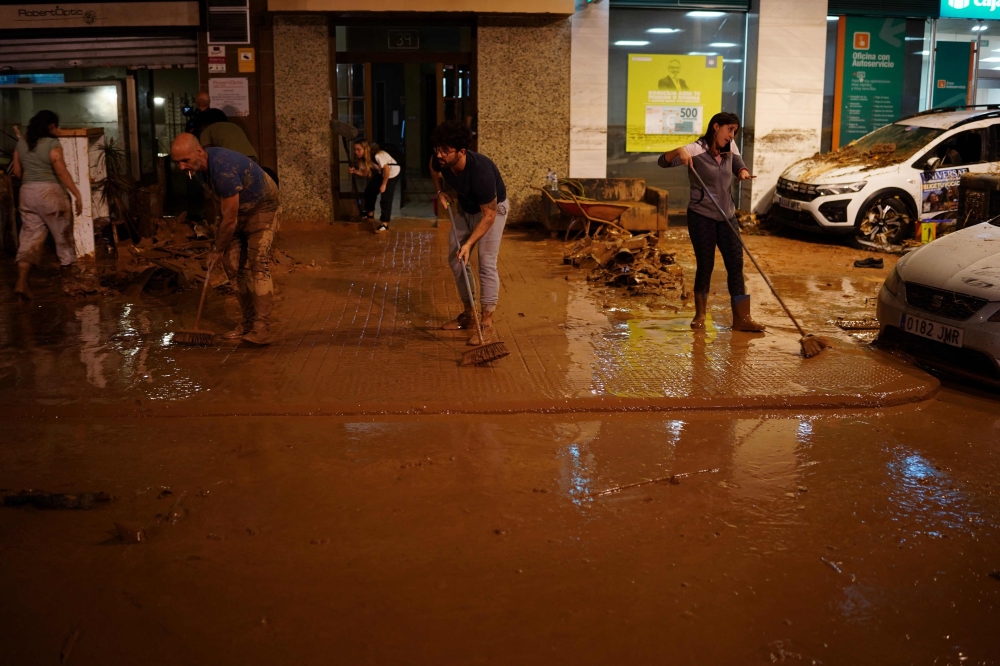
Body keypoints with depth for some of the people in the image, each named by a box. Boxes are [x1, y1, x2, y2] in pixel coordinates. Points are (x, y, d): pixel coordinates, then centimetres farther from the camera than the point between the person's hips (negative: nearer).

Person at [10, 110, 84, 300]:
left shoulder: (21, 143, 9)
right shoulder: (52, 144, -10)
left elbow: (16, 172, 13)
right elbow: (62, 173, -16)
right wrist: (77, 194, -13)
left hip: (27, 193, 6)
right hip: (50, 193, -6)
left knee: (30, 237, 4)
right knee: (63, 237, 7)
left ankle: (21, 283, -9)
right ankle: (67, 282, 13)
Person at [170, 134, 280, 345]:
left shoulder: (224, 170, -35)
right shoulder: (200, 165, -7)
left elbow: (230, 219, -26)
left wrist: (218, 250, -12)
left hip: (262, 208, -9)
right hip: (238, 209, 9)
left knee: (258, 265, -19)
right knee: (232, 265, 4)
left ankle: (261, 329, -23)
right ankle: (248, 322, 12)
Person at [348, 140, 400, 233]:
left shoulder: (377, 155, -34)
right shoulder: (363, 158, -8)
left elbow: (387, 169, -29)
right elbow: (365, 173, -4)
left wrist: (383, 184, -23)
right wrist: (355, 171, -23)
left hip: (392, 173, -9)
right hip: (381, 173, 9)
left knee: (386, 198, -14)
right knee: (369, 190, 9)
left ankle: (384, 223, -9)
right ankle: (370, 213, 29)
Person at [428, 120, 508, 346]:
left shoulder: (481, 171, -40)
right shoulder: (440, 159, -22)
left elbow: (489, 215, -31)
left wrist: (469, 243, -34)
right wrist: (440, 192, -5)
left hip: (493, 208, -7)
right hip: (465, 207, 7)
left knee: (486, 262, -16)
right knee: (455, 258, 8)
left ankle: (487, 326, -15)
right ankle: (468, 314, 21)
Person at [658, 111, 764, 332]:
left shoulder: (730, 149, 4)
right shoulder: (696, 150, -14)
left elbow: (739, 165, 19)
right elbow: (663, 162, -22)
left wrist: (743, 172, -6)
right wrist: (679, 151, -43)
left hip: (726, 216, 6)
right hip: (701, 216, -6)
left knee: (736, 264, 1)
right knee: (705, 265, 0)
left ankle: (741, 318, 5)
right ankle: (700, 316, 17)